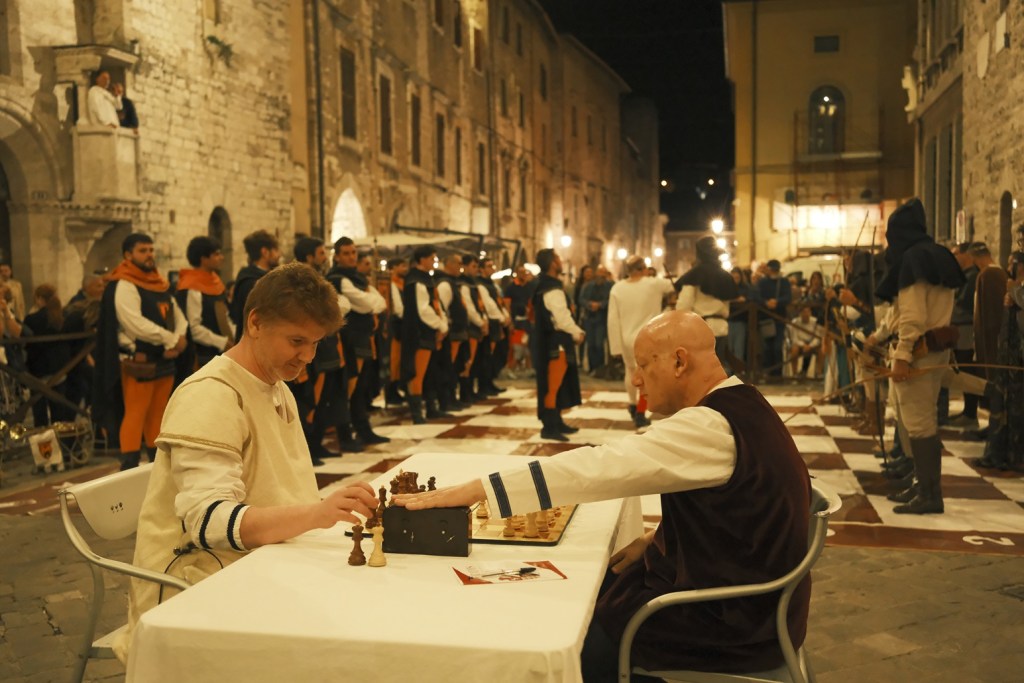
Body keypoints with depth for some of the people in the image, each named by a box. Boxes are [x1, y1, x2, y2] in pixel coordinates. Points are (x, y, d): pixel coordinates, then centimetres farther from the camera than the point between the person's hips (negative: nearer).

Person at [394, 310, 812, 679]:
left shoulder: (713, 426, -26)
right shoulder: (738, 407, 4)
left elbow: (598, 466, -31)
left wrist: (472, 491, -29)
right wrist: (655, 542, 0)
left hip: (734, 623, -9)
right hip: (745, 589, 9)